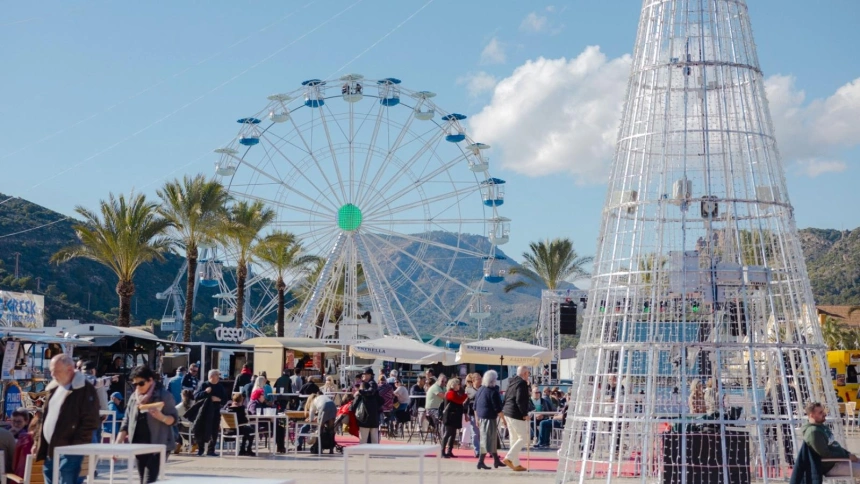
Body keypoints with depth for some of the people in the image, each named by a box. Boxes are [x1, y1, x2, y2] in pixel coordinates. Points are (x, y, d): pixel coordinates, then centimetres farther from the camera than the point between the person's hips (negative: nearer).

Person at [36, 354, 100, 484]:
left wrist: (75, 447, -19)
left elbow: (89, 422, -16)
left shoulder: (85, 390, -11)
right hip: (49, 450, 9)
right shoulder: (53, 388, 16)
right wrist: (38, 442, 17)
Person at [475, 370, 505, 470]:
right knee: (488, 439, -4)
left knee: (493, 439, 17)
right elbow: (498, 408, -16)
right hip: (490, 418, -9)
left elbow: (475, 406, 15)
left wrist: (477, 418, 22)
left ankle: (496, 460, 25)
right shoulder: (493, 391, -14)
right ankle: (481, 462, -5)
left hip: (481, 417, 9)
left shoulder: (479, 390, 10)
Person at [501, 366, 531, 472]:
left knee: (514, 438, 13)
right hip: (517, 415, -9)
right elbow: (520, 400, -22)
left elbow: (505, 398, 20)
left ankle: (516, 464, 15)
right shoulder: (522, 383, -13)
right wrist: (525, 414, -16)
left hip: (507, 413, 10)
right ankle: (508, 458, -13)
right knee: (523, 437, -3)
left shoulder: (511, 383, 16)